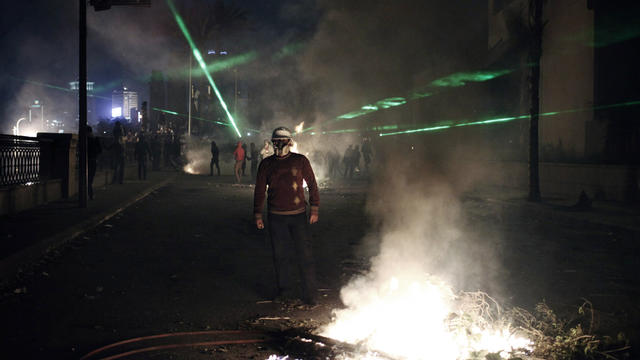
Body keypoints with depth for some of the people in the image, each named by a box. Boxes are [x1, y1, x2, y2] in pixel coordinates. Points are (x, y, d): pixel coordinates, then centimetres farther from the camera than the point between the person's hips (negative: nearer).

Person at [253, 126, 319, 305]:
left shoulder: (300, 161, 1)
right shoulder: (266, 164, 6)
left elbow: (312, 185, 7)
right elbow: (259, 190, 11)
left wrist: (314, 209, 4)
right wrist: (258, 215, 8)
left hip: (298, 215, -2)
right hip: (275, 217, 2)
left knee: (304, 254, -4)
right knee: (280, 254, 7)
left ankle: (309, 294, 3)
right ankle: (284, 289, 23)